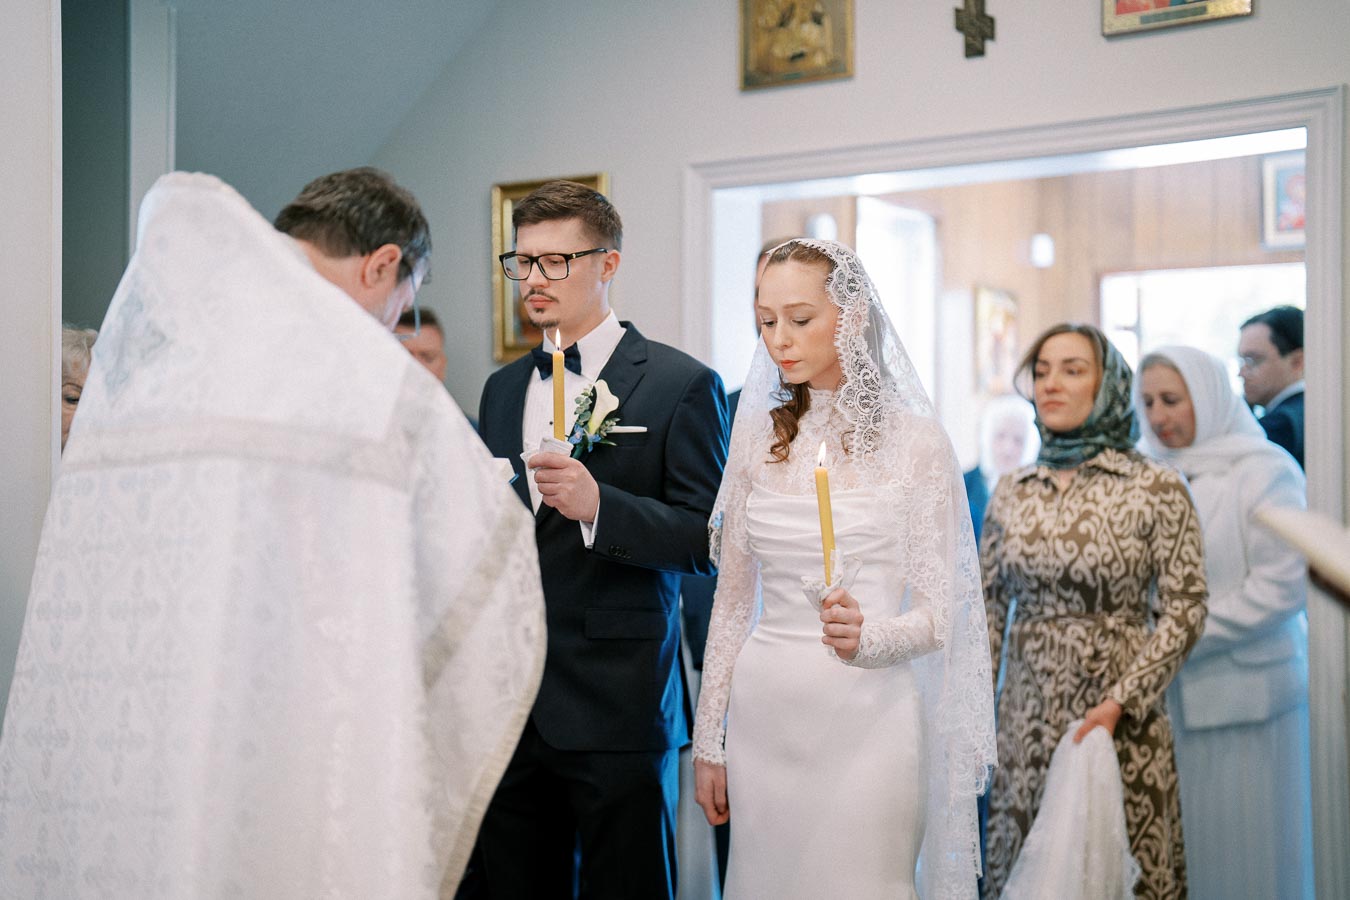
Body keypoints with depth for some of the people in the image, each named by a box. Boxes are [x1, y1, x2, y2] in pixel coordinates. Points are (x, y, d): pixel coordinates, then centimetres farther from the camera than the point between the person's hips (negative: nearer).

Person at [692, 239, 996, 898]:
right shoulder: (756, 437, 6)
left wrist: (866, 637, -25)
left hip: (866, 716, -3)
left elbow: (937, 614, -4)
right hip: (765, 713, 3)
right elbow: (732, 601, 11)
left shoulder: (914, 440, -5)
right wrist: (708, 739, 9)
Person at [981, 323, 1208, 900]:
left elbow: (1184, 611, -7)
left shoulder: (1157, 489, -5)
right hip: (1026, 718, 3)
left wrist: (1118, 704, -15)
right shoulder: (1010, 494, 7)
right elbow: (988, 610, 10)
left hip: (1121, 719, -3)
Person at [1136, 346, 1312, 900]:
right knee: (1185, 849, 7)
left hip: (1245, 696, -5)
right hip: (1175, 700, 5)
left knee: (1245, 850, 0)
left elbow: (1283, 584, -13)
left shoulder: (1265, 472, -6)